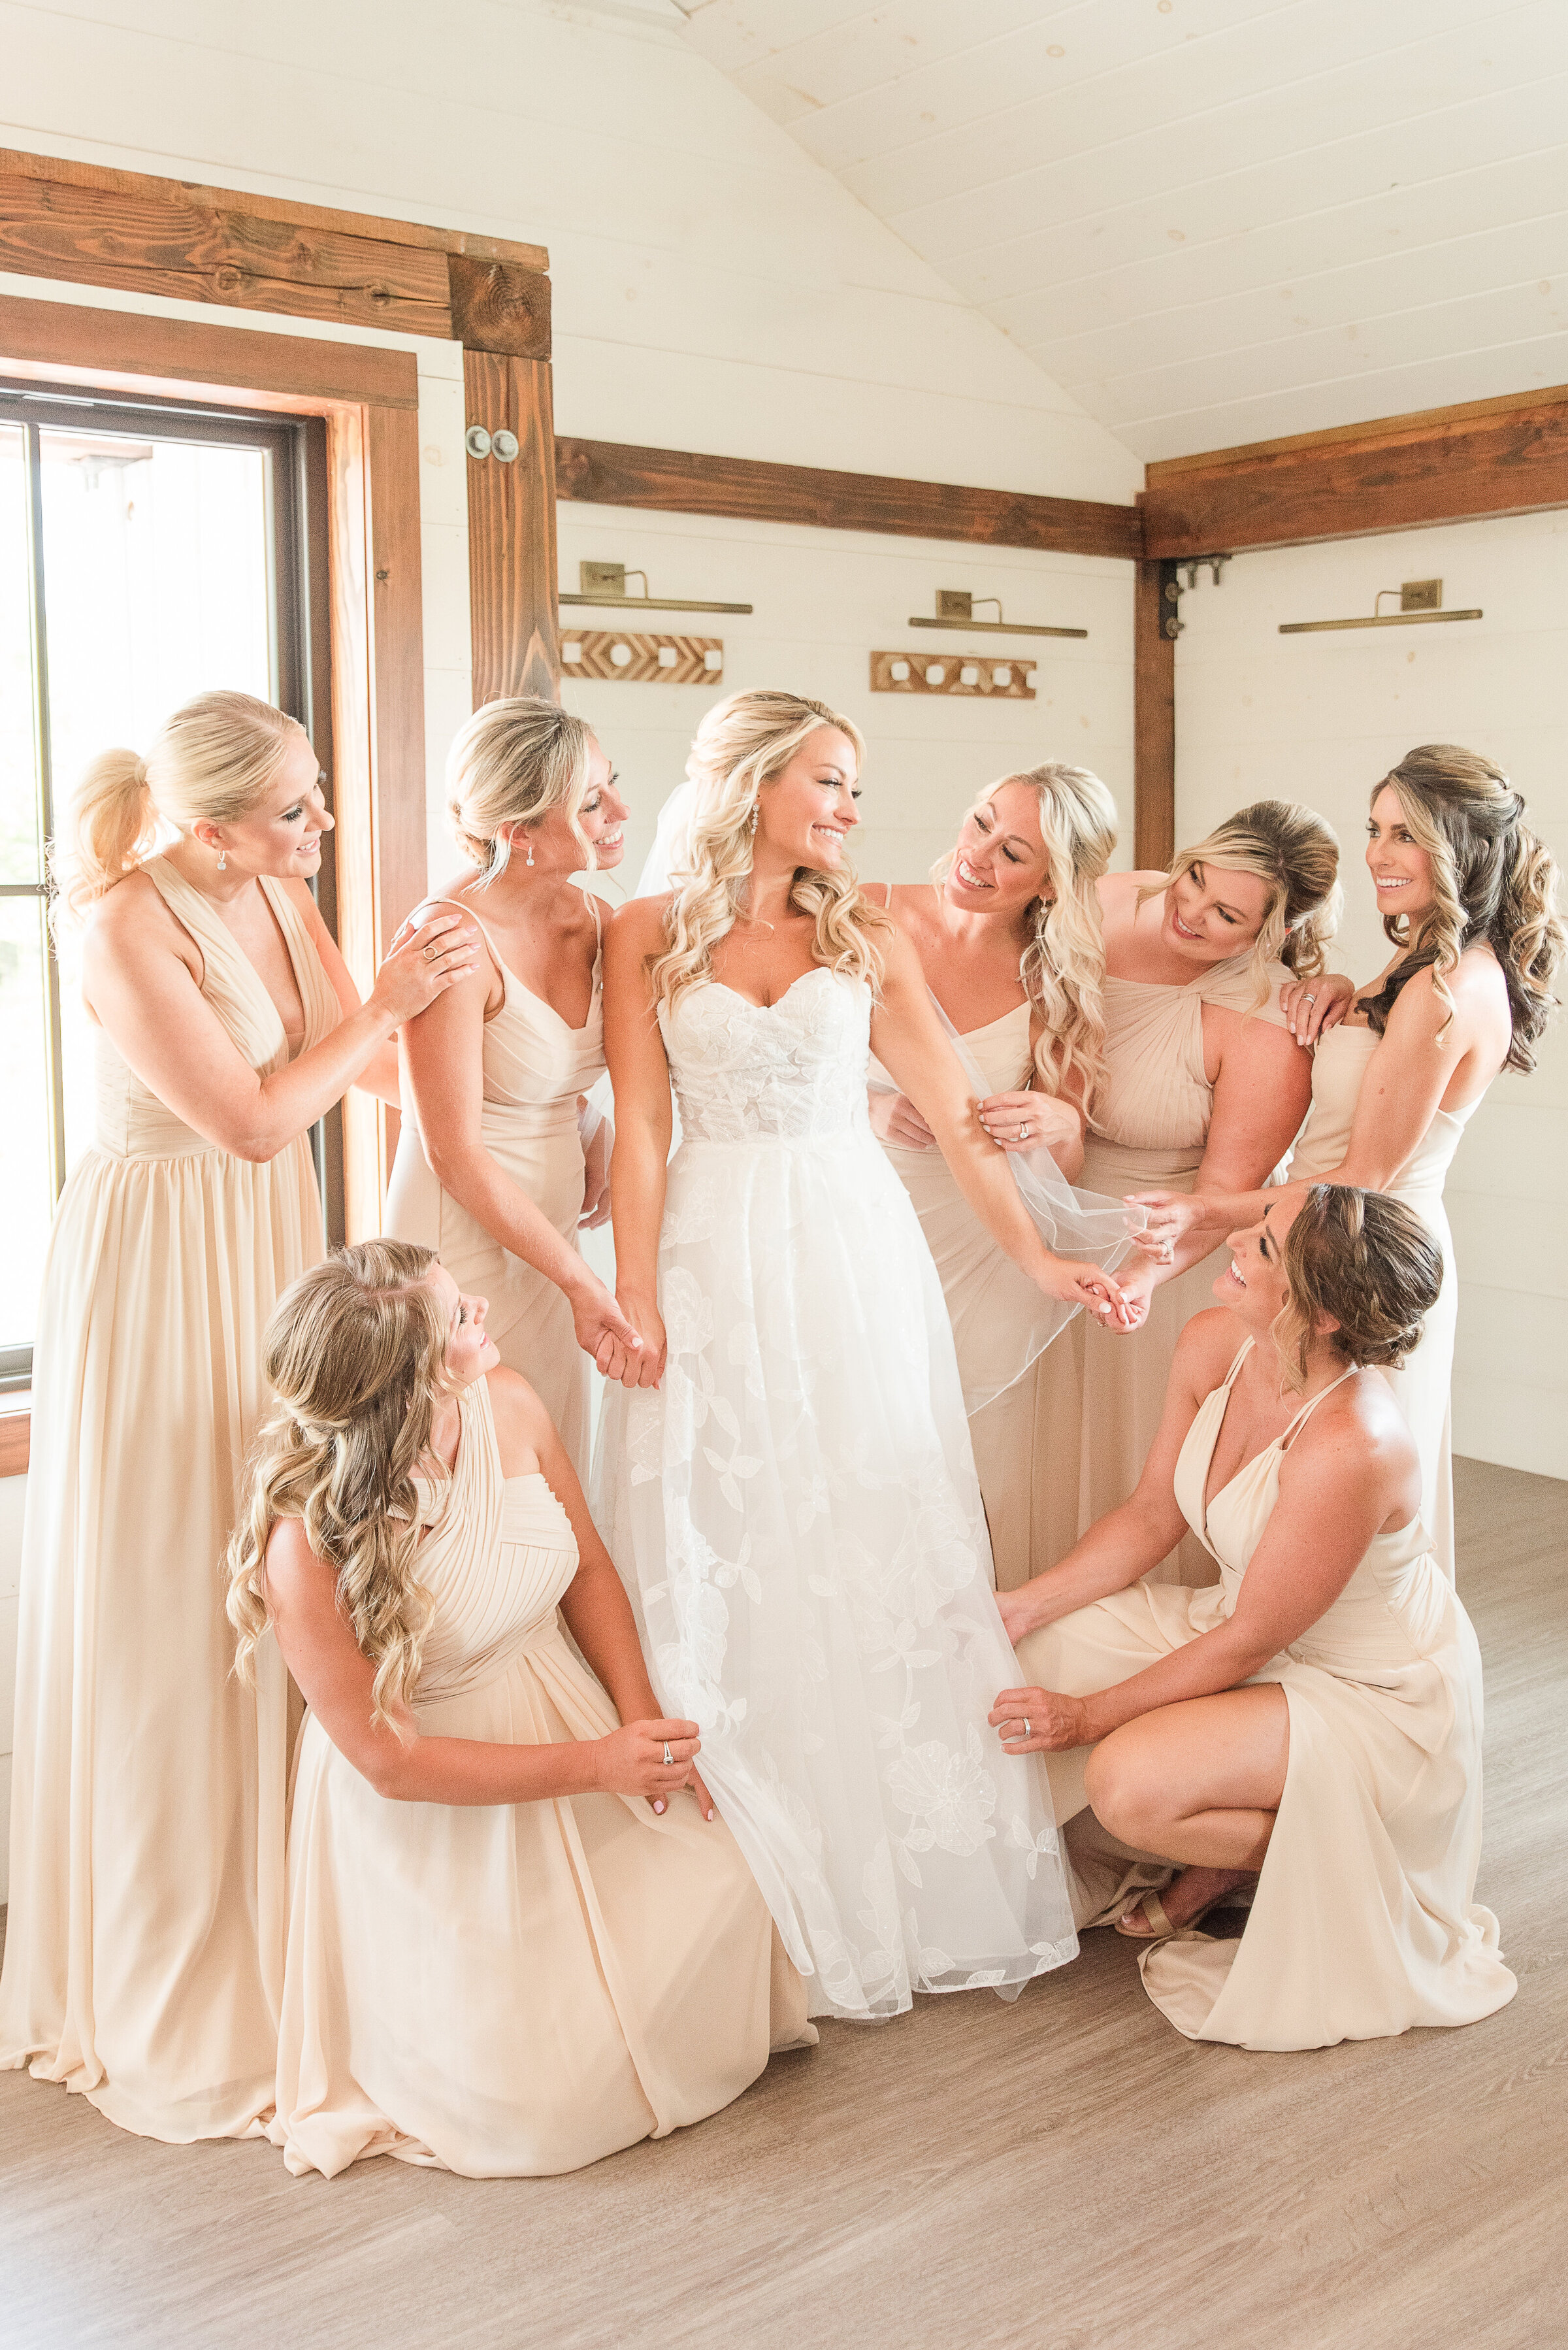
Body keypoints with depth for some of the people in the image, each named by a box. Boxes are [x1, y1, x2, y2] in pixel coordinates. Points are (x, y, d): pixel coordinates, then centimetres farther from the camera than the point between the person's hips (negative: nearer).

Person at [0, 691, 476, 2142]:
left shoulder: (282, 895, 3)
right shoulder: (127, 932, -20)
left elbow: (367, 1068, 12)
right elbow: (254, 1120, -20)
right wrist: (386, 1001, -13)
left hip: (273, 1254, 7)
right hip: (162, 1271, -7)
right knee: (165, 1611, 2)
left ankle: (275, 1926, 29)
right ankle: (172, 1980, 20)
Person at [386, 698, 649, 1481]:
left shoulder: (590, 917, 0)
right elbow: (455, 1153, -19)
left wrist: (602, 1142, 3)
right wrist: (577, 1278, -14)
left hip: (550, 1227, 7)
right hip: (467, 1235, -7)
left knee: (557, 1466, 17)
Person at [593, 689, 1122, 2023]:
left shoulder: (867, 940, 8)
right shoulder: (650, 937, 4)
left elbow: (952, 1112, 5)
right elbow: (639, 1128, 0)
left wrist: (1035, 1254, -1)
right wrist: (634, 1297, -6)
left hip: (857, 1257, 2)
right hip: (715, 1262, -1)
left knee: (877, 1543, 4)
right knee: (723, 1557, 1)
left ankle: (914, 1876, 18)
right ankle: (764, 1889, 15)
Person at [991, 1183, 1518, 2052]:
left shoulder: (1349, 1445, -36)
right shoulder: (1214, 1344, -13)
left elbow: (1249, 1641, -24)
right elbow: (1150, 1516, 2)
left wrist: (1092, 1714, -17)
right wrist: (1023, 1605, -7)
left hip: (1376, 1695, -8)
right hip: (1248, 1626, 8)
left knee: (1129, 1782, -28)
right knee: (1028, 1657, -7)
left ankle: (1308, 1852, 4)